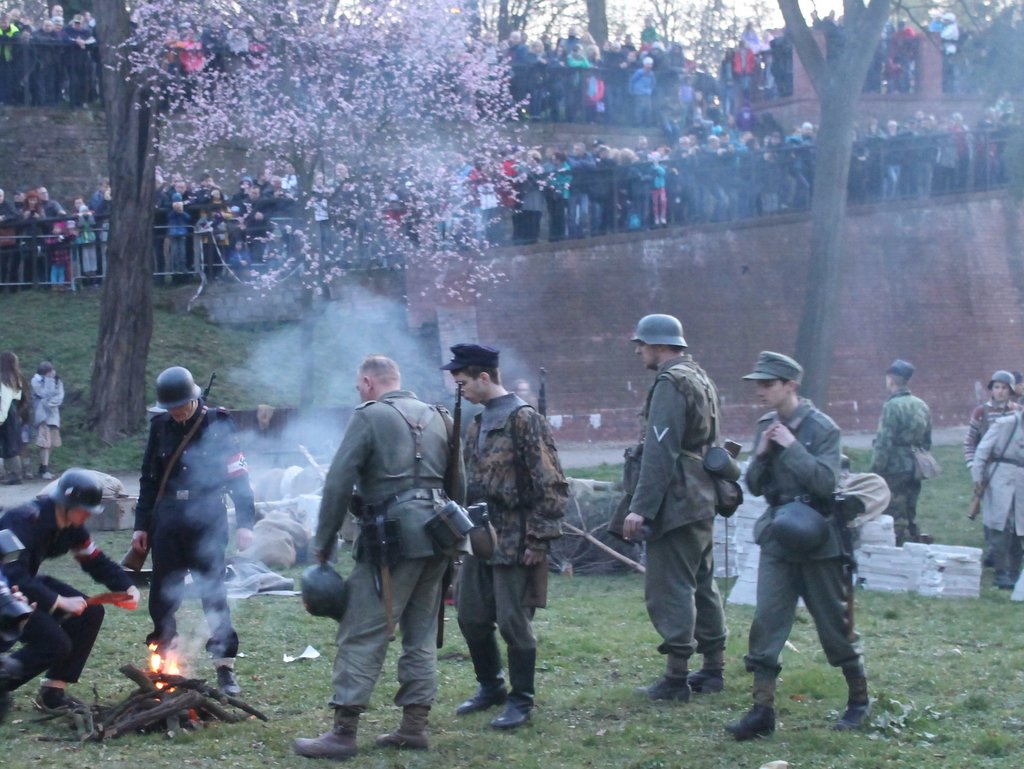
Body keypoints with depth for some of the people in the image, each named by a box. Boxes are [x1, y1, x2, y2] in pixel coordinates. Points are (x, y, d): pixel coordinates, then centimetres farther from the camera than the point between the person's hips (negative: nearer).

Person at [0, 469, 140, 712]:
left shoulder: (71, 527, -4)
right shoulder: (26, 520, -30)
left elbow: (96, 561, 3)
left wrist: (127, 587, -14)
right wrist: (60, 601, -35)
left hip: (28, 582, 9)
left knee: (90, 613, -3)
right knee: (55, 643, -20)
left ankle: (53, 690, 3)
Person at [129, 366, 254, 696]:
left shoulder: (217, 424, -6)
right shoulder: (160, 426, 6)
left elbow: (239, 476, -7)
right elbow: (149, 479, 14)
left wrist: (244, 523, -13)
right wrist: (141, 525, 13)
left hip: (207, 521, -4)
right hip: (168, 522, 4)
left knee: (213, 594, -3)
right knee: (162, 595, 5)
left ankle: (225, 668, 4)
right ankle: (162, 658, 18)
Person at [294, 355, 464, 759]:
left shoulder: (369, 416, -3)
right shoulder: (438, 417, 17)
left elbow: (338, 483, -8)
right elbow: (458, 485, 19)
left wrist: (323, 543, -1)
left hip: (392, 537, -7)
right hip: (435, 535, 7)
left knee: (362, 634, -5)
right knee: (421, 632, 14)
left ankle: (343, 733, -7)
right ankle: (414, 725, 16)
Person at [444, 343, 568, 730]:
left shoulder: (525, 420, -13)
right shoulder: (478, 424, 12)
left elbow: (552, 486, -15)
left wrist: (539, 539, -17)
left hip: (514, 541, -8)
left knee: (513, 621, -3)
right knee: (471, 615, 12)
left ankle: (521, 701, 9)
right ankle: (490, 686, 30)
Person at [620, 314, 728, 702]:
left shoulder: (670, 384, -14)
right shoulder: (701, 379, 17)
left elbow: (659, 453, -21)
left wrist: (641, 507, -23)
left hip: (676, 504, -10)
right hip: (703, 500, 10)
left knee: (669, 589, -7)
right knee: (701, 584, 15)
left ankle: (676, 677, -6)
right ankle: (713, 669, 21)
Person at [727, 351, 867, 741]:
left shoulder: (821, 428, -11)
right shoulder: (766, 427, 7)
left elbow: (826, 482, -21)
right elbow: (754, 486, 10)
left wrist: (791, 447, -22)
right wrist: (761, 454, -8)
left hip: (817, 542, -5)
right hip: (777, 540, 5)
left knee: (835, 624, 5)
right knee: (766, 622, -4)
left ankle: (859, 701, 22)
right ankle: (762, 710, -2)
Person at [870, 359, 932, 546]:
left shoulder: (892, 406, -14)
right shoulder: (921, 405, 10)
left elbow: (884, 443, -17)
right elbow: (927, 441, 17)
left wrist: (875, 471, -13)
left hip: (895, 469, -8)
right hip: (915, 470, 8)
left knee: (895, 519, -4)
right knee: (910, 518, 16)